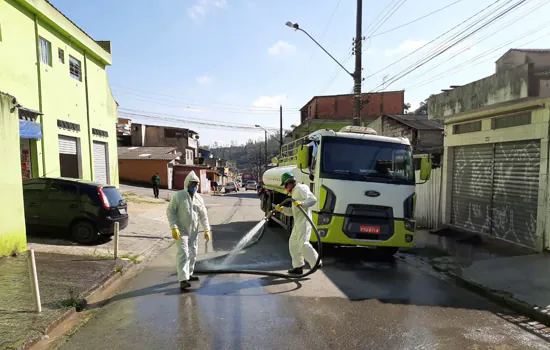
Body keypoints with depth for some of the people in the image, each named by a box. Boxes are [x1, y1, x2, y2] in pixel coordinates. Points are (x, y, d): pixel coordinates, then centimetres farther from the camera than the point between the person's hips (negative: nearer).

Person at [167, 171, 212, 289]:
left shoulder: (199, 198, 6)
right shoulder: (178, 196, -9)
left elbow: (203, 215, 9)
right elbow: (170, 211, -11)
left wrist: (206, 230, 5)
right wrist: (174, 227, -19)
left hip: (194, 232, 6)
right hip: (181, 231, -6)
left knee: (192, 254, 14)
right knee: (183, 254, -12)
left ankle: (189, 274, 30)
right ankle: (183, 279, -11)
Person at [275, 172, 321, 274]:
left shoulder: (300, 188, -7)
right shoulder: (295, 192, 23)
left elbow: (313, 199, -20)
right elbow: (292, 212, 23)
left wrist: (302, 203, -32)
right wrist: (282, 209, 11)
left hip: (304, 221, -11)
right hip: (298, 222, 11)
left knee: (303, 243, -15)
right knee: (293, 243, 11)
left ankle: (316, 262, -8)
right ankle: (298, 266, 17)